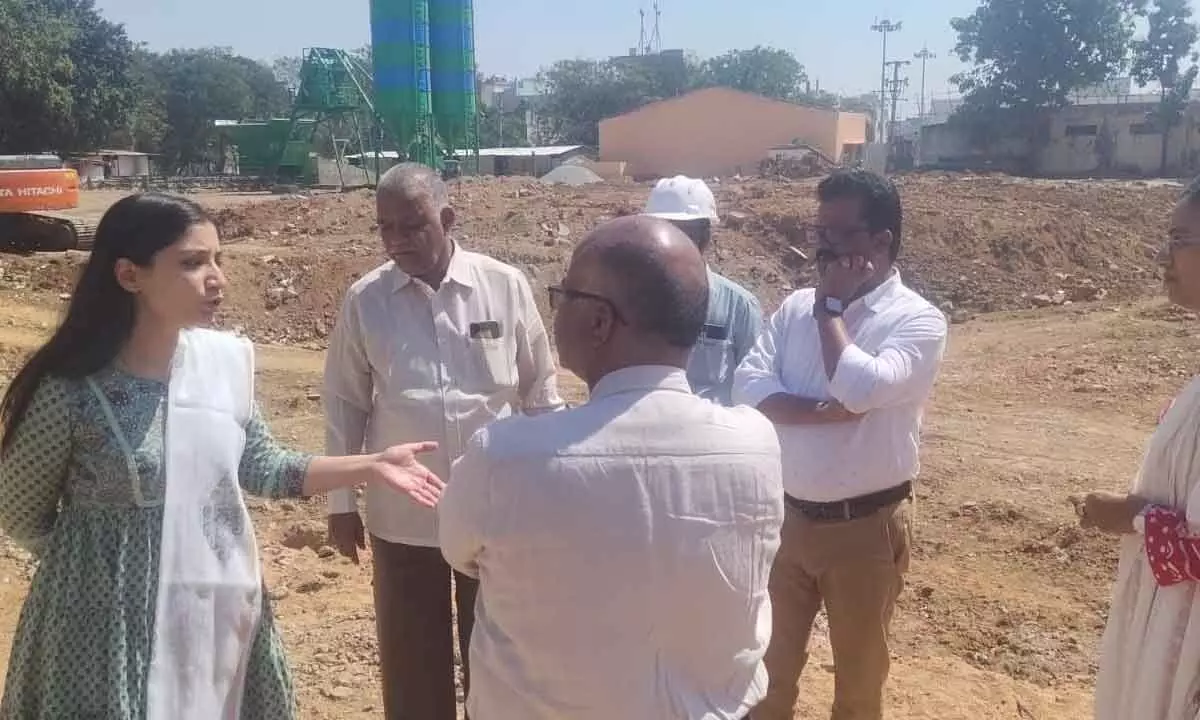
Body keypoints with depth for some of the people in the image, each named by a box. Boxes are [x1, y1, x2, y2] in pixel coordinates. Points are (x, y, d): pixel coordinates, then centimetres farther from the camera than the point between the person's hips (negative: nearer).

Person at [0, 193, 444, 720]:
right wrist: (116, 563, -2)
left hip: (222, 611, 5)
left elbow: (259, 468, 7)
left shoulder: (228, 359, -4)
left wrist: (369, 466, 0)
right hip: (113, 627, -5)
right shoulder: (71, 389, -18)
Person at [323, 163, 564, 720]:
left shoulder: (506, 287, -6)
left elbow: (540, 394, 2)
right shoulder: (364, 300, -4)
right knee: (411, 661, 15)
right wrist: (342, 502, 5)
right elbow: (345, 404, 4)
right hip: (402, 515, 1)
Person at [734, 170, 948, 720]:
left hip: (865, 526, -4)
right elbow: (747, 386, -8)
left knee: (859, 672, 16)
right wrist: (825, 411, -22)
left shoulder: (918, 321, -12)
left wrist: (831, 309, -17)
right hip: (787, 516, 4)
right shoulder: (796, 306, 2)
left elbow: (863, 389, -29)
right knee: (771, 661, 19)